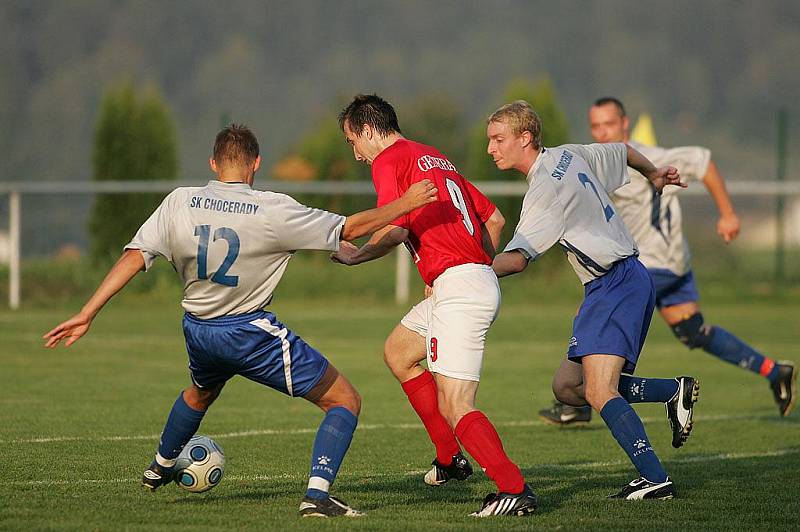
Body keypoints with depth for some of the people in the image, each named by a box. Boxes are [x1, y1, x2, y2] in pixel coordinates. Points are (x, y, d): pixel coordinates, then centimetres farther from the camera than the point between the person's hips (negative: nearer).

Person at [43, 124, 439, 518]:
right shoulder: (272, 211, -16)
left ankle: (160, 468, 58)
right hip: (252, 332, -6)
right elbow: (349, 228, -10)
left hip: (199, 331, 6)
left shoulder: (179, 203, -5)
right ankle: (317, 494, -13)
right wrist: (407, 203, 2)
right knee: (344, 400, 3)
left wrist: (86, 315, -4)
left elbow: (134, 257, -7)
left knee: (200, 393, 40)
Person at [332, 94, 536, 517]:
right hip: (480, 278, 10)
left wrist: (353, 256, 1)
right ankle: (450, 458, 25)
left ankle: (515, 490, -21)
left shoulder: (388, 161, -3)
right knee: (397, 351, 27)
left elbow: (395, 229, -15)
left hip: (457, 284, -10)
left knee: (454, 406, -12)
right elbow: (494, 218, 23)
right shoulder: (437, 159, 23)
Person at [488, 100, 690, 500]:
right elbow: (622, 151, 30)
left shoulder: (547, 189, -16)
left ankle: (655, 479, -23)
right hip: (627, 281, 10)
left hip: (616, 283, -10)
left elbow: (517, 258, -24)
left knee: (598, 392, -20)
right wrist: (653, 173, 49)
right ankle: (674, 390, 11)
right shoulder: (569, 155, 11)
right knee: (567, 387, 7)